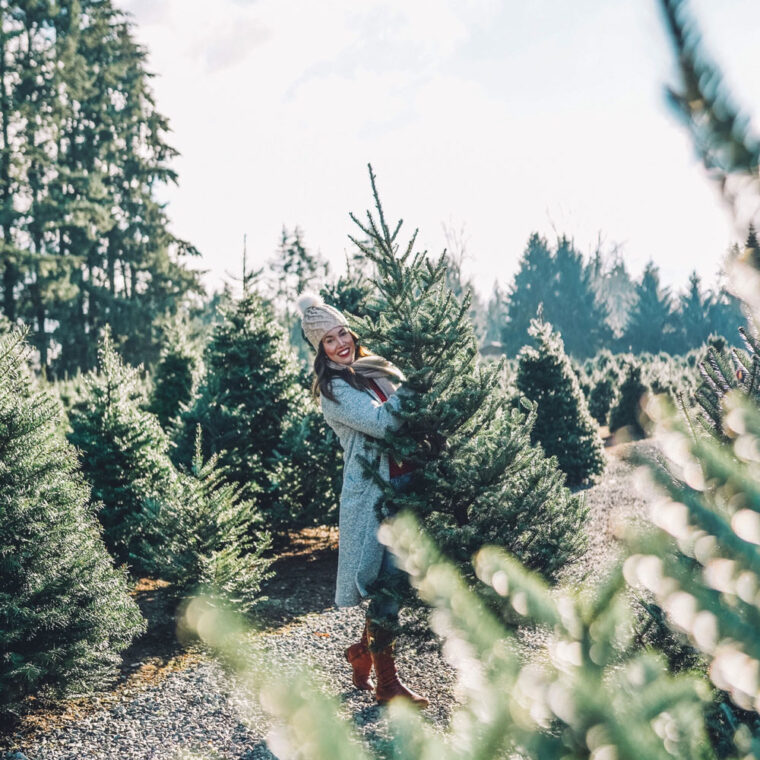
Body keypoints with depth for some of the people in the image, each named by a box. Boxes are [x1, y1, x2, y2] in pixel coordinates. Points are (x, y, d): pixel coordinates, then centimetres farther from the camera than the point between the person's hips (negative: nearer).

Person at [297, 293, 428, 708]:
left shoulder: (374, 369, 13)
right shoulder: (334, 388, -10)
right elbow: (382, 422, -21)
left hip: (401, 483, 7)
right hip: (370, 491, -7)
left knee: (391, 579, 12)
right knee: (387, 581, -5)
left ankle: (363, 651, 31)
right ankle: (386, 681, 6)